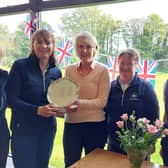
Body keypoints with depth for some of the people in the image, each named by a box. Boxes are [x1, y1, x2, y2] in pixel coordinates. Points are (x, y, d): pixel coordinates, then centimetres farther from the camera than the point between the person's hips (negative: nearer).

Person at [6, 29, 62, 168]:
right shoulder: (20, 66, -9)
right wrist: (37, 110, -24)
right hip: (24, 129, -4)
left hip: (48, 130, 5)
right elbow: (11, 99, -13)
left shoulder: (56, 72, 4)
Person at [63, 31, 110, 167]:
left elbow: (102, 101, -11)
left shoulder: (103, 70, -7)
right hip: (71, 124, 3)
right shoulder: (70, 69, 3)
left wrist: (79, 103, -24)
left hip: (95, 125, -2)